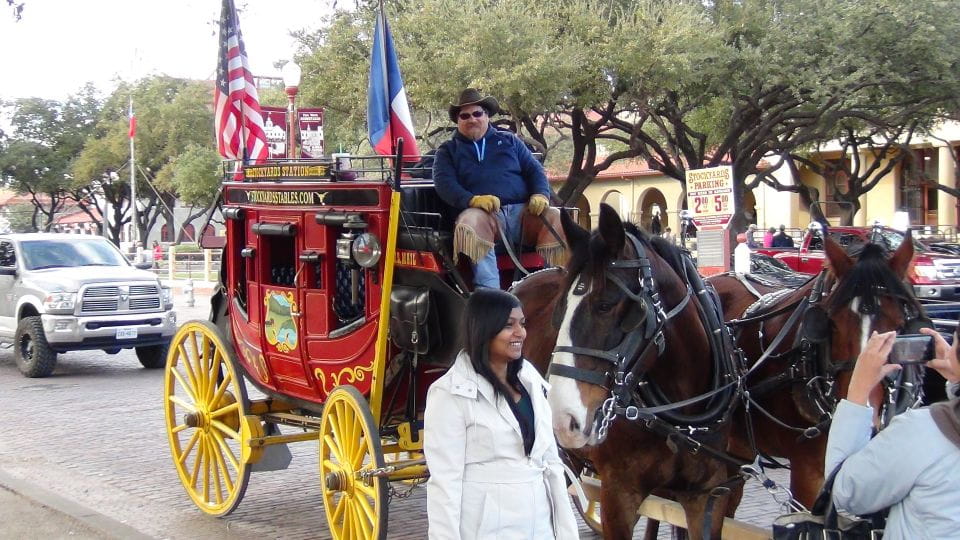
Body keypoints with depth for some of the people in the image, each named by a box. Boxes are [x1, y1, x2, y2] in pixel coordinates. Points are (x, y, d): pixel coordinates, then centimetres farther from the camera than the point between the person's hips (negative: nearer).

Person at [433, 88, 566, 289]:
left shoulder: (509, 141, 26)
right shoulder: (448, 151, 19)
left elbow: (534, 169, 18)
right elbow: (444, 184, 2)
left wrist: (541, 195, -5)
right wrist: (472, 200, -18)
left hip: (523, 211, 2)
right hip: (482, 212, -2)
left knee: (557, 219, -27)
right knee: (468, 227, -38)